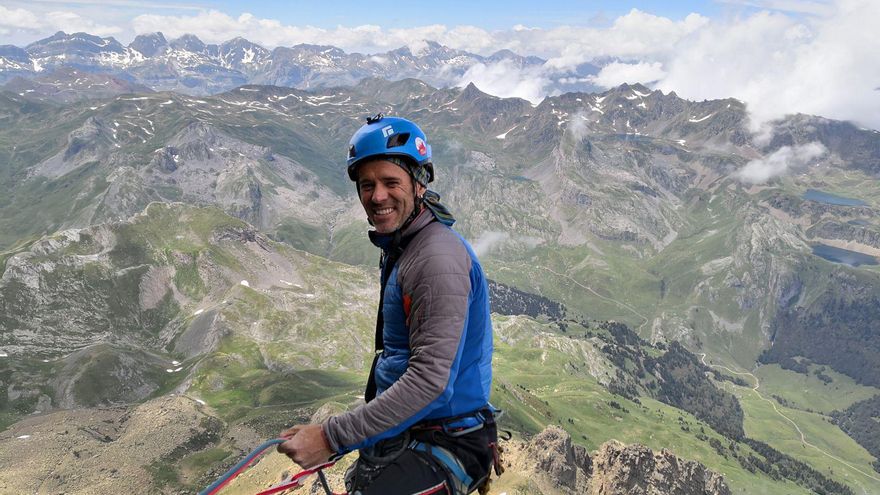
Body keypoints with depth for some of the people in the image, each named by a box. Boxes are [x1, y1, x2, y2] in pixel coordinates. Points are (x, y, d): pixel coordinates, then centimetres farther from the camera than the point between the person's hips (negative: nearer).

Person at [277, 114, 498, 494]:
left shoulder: (438, 258, -22)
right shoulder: (398, 248, 10)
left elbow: (430, 379, -27)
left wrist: (332, 438, -26)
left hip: (445, 448, -9)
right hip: (402, 436, 9)